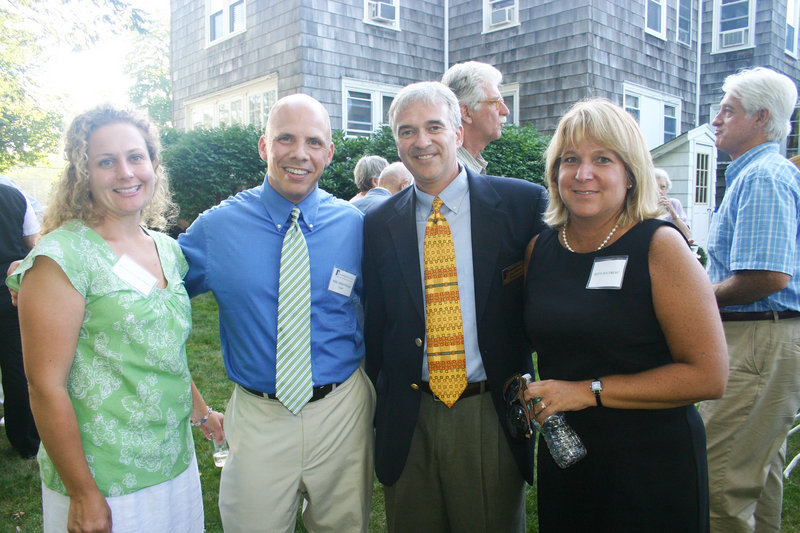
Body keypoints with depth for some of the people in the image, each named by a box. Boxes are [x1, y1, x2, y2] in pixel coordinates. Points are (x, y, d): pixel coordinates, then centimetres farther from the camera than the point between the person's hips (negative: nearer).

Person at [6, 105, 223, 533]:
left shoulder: (168, 249, 5)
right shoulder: (61, 257, -16)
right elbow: (46, 386, -16)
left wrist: (201, 412, 16)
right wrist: (83, 494, -14)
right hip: (103, 483, -6)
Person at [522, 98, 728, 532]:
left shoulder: (659, 246, -12)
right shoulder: (539, 248, 1)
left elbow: (708, 376, -16)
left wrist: (589, 391, -18)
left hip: (652, 466, -4)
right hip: (562, 453, 4)